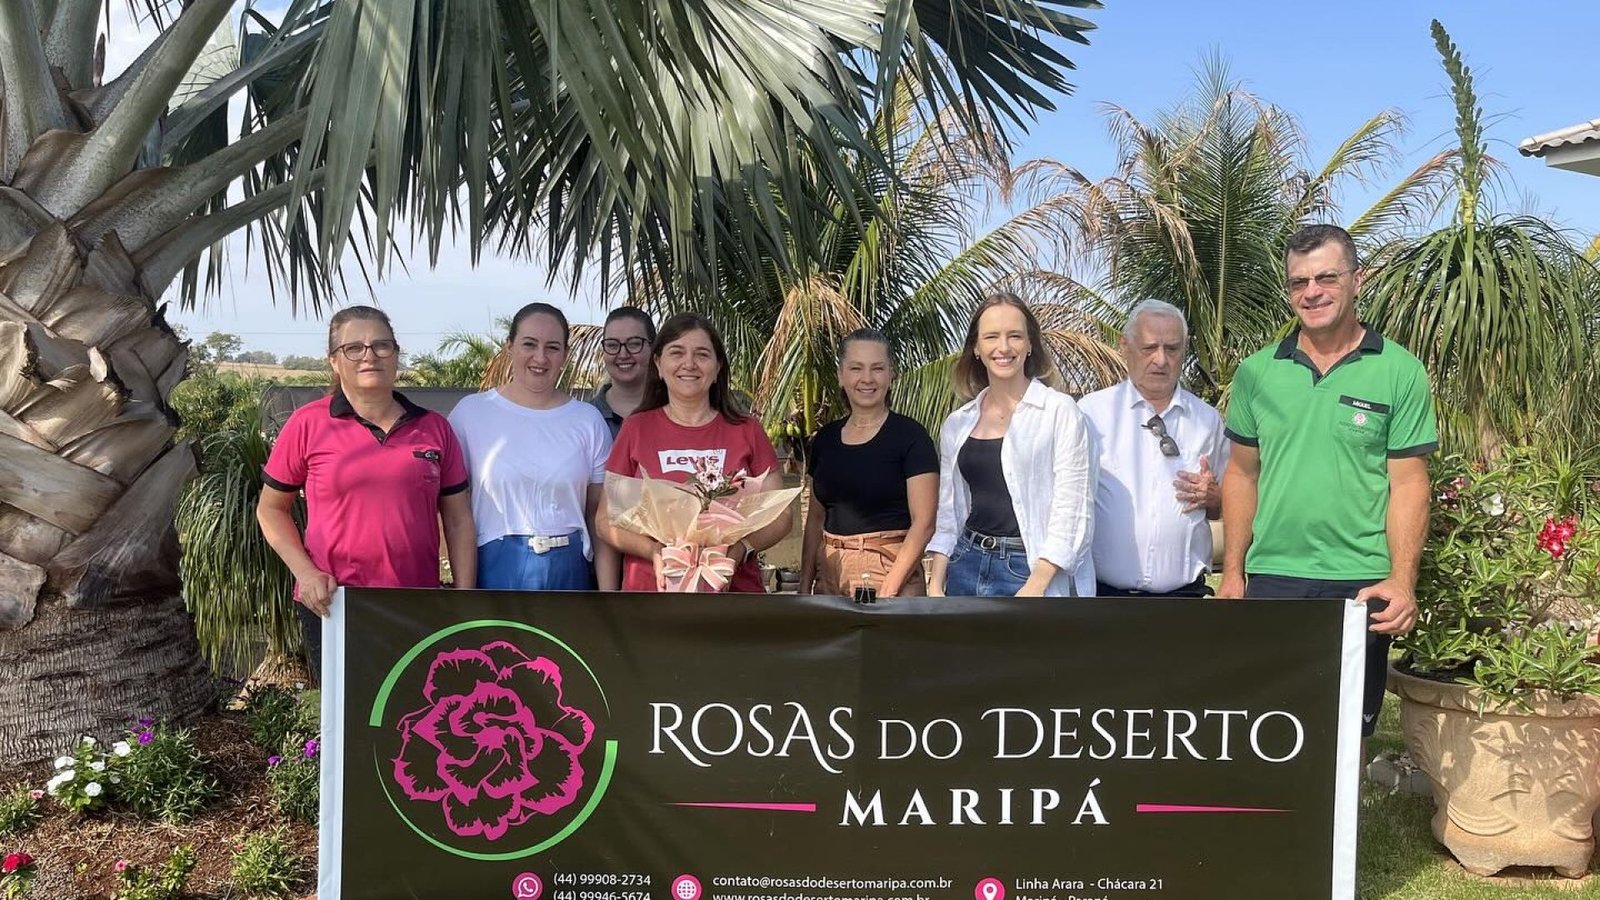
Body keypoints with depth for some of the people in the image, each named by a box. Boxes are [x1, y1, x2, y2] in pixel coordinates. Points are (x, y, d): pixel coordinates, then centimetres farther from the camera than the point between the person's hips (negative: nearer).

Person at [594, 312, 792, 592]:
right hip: (650, 585, 0)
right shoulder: (636, 429, 0)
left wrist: (742, 548, -15)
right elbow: (606, 519, 1)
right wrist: (654, 551, -16)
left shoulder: (747, 431, 2)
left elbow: (779, 516, 3)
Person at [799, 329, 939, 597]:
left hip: (892, 572, -4)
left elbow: (923, 522, -9)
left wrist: (888, 589, -17)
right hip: (830, 574, 4)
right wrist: (805, 586, 8)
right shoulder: (825, 439, 11)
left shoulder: (910, 435, -4)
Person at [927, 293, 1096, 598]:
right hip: (967, 569, 5)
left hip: (1038, 571, -5)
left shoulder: (1059, 411, -5)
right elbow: (948, 512, 13)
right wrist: (935, 586, 5)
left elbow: (1073, 508, -9)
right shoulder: (957, 424, 10)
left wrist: (1034, 587, -15)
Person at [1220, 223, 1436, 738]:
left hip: (1360, 583, -2)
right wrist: (1232, 572, 7)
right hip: (1269, 579, 2)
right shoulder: (1256, 373, 5)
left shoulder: (1399, 372, -1)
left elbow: (1408, 484, -3)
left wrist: (1402, 581, -12)